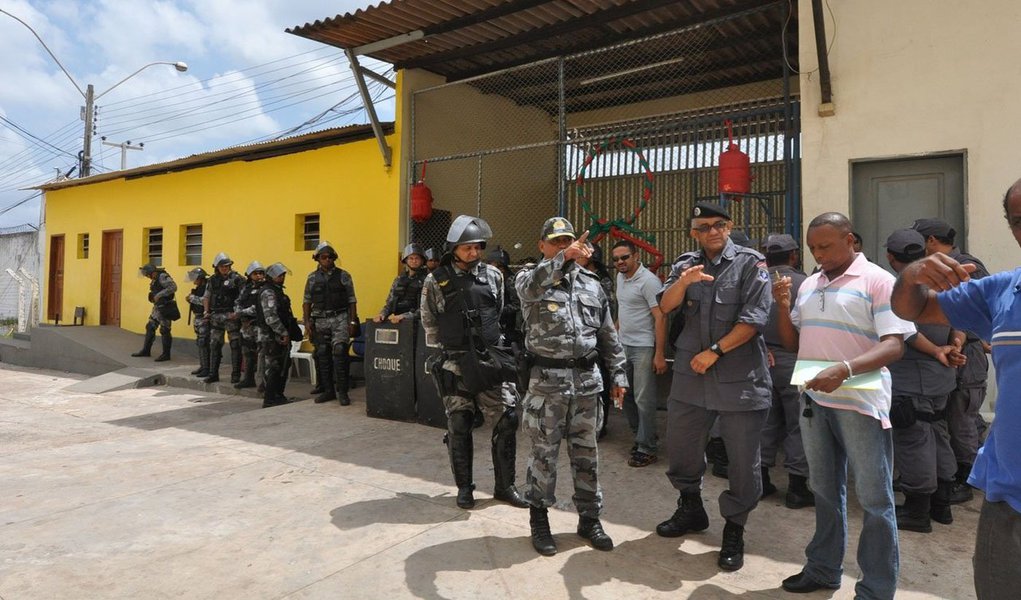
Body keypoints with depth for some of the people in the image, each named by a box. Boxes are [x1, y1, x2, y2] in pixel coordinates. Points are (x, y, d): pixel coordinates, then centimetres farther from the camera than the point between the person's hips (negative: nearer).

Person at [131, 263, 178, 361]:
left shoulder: (163, 277, -16)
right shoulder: (155, 279, 14)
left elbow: (173, 287, -28)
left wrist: (159, 295, -25)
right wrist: (154, 296, 4)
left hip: (165, 307, -10)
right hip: (157, 307, 10)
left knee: (164, 331, -4)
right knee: (150, 327, 15)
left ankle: (166, 354, 4)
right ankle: (146, 350, 25)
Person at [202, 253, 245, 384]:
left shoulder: (237, 278, -7)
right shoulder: (213, 280, 11)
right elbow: (206, 296, 16)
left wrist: (237, 312, -19)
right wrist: (206, 311, 3)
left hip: (231, 316, -5)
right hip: (216, 316, 6)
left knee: (235, 345, 0)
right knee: (214, 345, 9)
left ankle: (236, 374, 6)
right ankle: (213, 374, 18)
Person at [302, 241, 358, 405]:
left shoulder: (343, 276, 3)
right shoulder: (312, 278, 9)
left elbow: (351, 300, 3)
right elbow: (307, 301, 11)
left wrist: (353, 322, -3)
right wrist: (307, 322, 2)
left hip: (340, 318, -3)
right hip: (320, 320, 3)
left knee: (339, 351, -15)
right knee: (322, 355, 6)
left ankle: (342, 391, -7)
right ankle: (328, 390, 17)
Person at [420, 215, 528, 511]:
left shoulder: (493, 276, 3)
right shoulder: (436, 281, -3)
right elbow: (430, 323, 5)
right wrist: (448, 350, 8)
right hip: (455, 365, -2)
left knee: (506, 421, 0)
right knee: (459, 428, 7)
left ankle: (505, 486, 16)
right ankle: (464, 487, 24)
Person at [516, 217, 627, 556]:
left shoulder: (591, 284, 13)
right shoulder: (530, 278, 0)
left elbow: (608, 334, 15)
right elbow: (533, 284, -28)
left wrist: (618, 375, 11)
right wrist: (564, 258, -43)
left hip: (587, 379, 4)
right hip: (547, 379, -3)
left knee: (586, 453, 12)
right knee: (544, 454, 6)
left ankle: (589, 518, 26)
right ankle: (539, 519, 22)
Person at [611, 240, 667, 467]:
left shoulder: (648, 281, -14)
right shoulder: (620, 278, 11)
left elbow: (660, 318, -18)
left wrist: (660, 354, -22)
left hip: (644, 348, -8)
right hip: (623, 346, 8)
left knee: (644, 400, -2)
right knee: (625, 395, 14)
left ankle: (647, 449, 11)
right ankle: (640, 437, 30)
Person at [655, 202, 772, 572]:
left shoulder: (750, 263, -3)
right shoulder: (686, 264, 10)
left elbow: (753, 319, -11)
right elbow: (666, 307, -3)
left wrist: (715, 351, -14)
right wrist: (683, 281, -22)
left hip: (741, 379, -4)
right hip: (690, 376, 4)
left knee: (743, 460, 5)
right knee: (680, 448, 16)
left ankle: (734, 531, 24)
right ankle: (691, 510, 39)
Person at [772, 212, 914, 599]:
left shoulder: (877, 280, -8)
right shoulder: (809, 285, 11)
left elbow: (893, 346, -17)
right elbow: (793, 343, 15)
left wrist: (844, 369, -32)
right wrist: (783, 306, -2)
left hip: (860, 402, -6)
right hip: (813, 398, 6)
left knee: (874, 498, 3)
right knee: (825, 490, 17)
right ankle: (823, 569, 31)